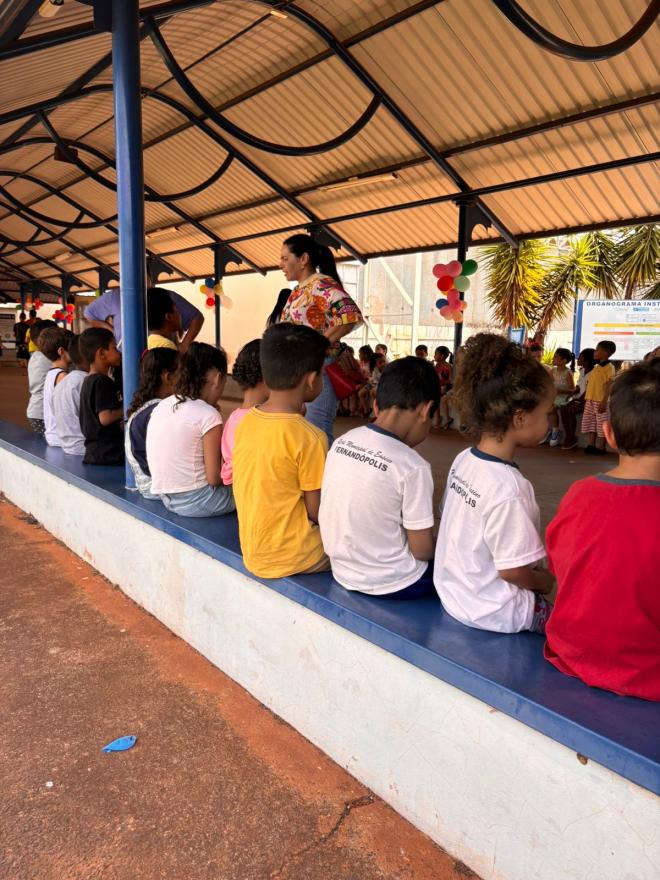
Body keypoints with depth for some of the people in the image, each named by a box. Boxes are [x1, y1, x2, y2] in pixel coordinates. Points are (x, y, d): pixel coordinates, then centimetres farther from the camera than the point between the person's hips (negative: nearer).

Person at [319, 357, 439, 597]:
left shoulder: (341, 442, -6)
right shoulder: (412, 466, -24)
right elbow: (422, 550, -16)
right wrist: (439, 549, 5)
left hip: (342, 570, 6)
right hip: (389, 583, -6)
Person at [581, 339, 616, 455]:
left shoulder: (609, 367, -9)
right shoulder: (596, 367, 15)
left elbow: (610, 385, -14)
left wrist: (604, 401, -19)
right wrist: (586, 399, 15)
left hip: (601, 401, -8)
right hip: (590, 401, 8)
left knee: (602, 425, 0)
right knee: (589, 423, 9)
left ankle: (600, 447, 6)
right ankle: (590, 445, 15)